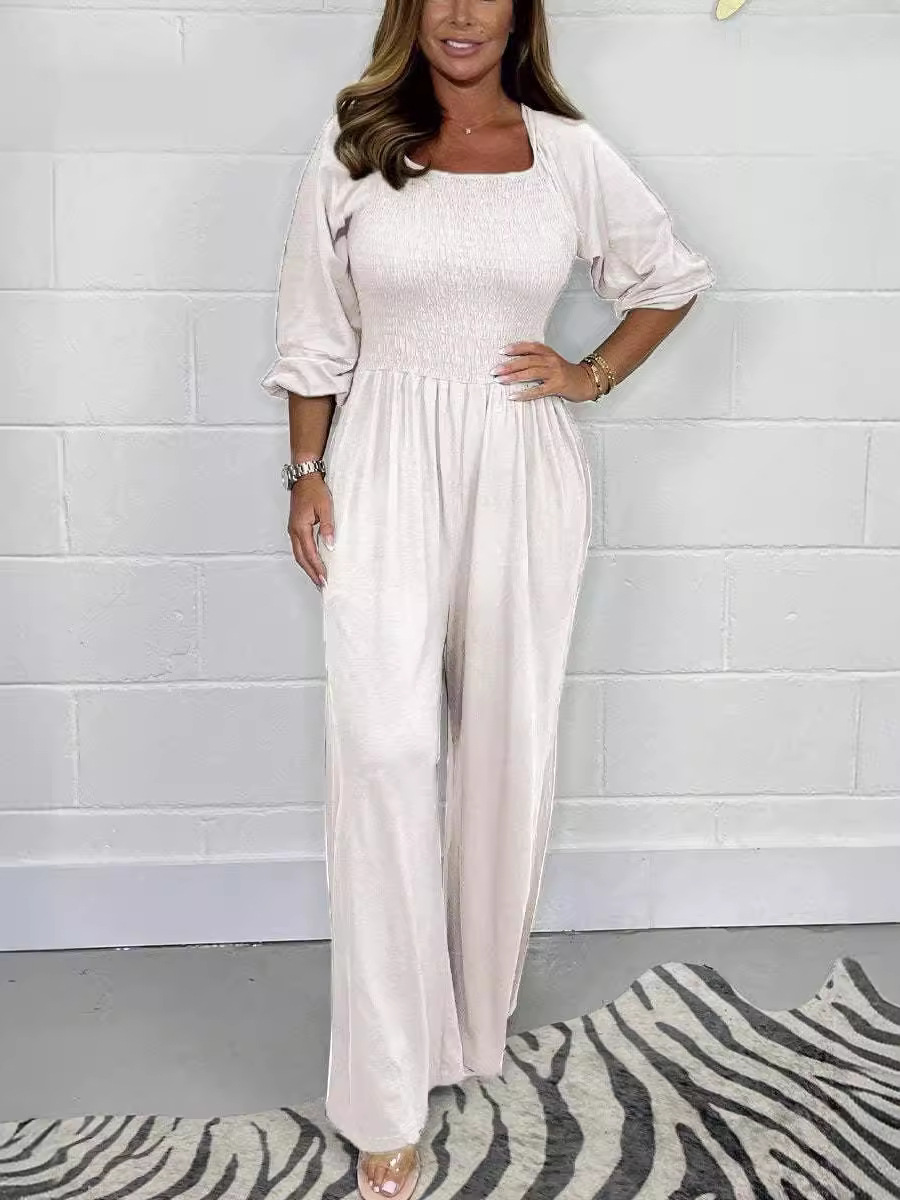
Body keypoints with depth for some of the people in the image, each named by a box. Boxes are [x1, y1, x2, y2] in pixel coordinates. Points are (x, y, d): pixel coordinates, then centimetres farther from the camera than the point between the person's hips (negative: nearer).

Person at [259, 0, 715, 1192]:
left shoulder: (571, 151, 5)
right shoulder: (352, 147, 4)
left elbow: (675, 275, 17)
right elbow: (314, 335, 6)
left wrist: (593, 376, 5)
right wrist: (307, 474, 0)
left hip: (523, 473, 2)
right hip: (386, 468, -1)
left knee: (509, 746, 9)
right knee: (384, 750, -12)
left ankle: (479, 1017, 33)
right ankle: (388, 1095, 0)